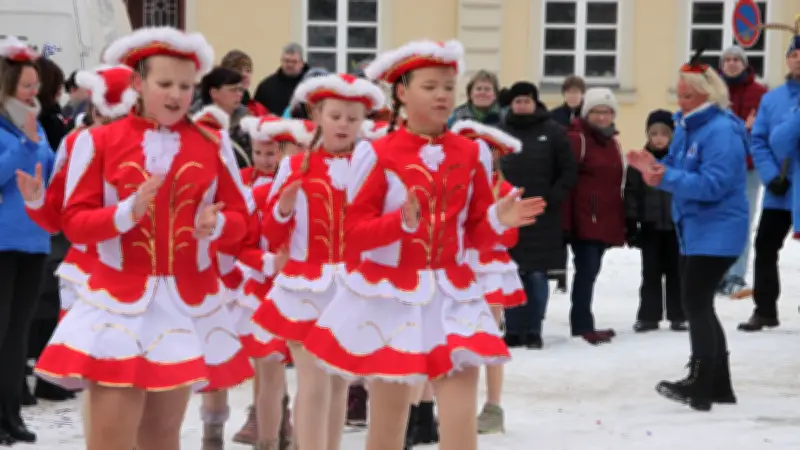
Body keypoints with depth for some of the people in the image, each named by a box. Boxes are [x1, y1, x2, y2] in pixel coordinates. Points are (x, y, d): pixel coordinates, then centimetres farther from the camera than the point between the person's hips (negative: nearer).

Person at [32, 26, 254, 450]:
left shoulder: (213, 144, 5)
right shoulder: (98, 141, -1)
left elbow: (240, 217, 8)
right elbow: (74, 222, -3)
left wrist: (215, 225, -15)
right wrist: (127, 213, -20)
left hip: (188, 301, 2)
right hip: (118, 300, -2)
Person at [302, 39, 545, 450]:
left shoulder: (471, 154, 5)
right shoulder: (377, 154, -6)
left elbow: (477, 234, 9)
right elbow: (354, 234, -9)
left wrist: (499, 220, -12)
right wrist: (402, 222, -25)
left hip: (452, 296, 2)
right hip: (389, 296, -2)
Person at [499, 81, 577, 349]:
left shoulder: (553, 132, 3)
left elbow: (569, 171, 2)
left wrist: (553, 198, -7)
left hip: (542, 218, -2)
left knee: (537, 276, -2)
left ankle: (533, 331, 6)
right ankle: (513, 330, 11)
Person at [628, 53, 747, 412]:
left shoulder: (721, 131, -17)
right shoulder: (686, 127, 13)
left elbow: (713, 184, -26)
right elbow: (678, 171, 16)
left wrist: (666, 178, -33)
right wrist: (652, 166, -5)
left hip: (716, 232, -10)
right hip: (693, 231, 10)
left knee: (696, 304, -14)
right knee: (699, 306, 14)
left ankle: (700, 385, -15)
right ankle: (719, 385, 22)